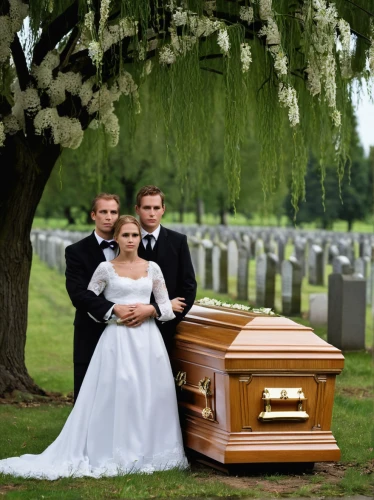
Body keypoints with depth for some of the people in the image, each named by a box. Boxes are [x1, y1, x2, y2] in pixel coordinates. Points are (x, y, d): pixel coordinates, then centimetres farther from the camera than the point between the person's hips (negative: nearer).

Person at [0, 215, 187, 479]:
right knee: (116, 395, -7)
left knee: (150, 395, -1)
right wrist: (114, 313, -7)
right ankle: (117, 454, 0)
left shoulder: (152, 268, 10)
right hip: (117, 339, -3)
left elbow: (167, 309, 9)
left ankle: (149, 452, 8)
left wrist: (148, 309, -10)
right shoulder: (106, 269, 3)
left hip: (148, 340, 3)